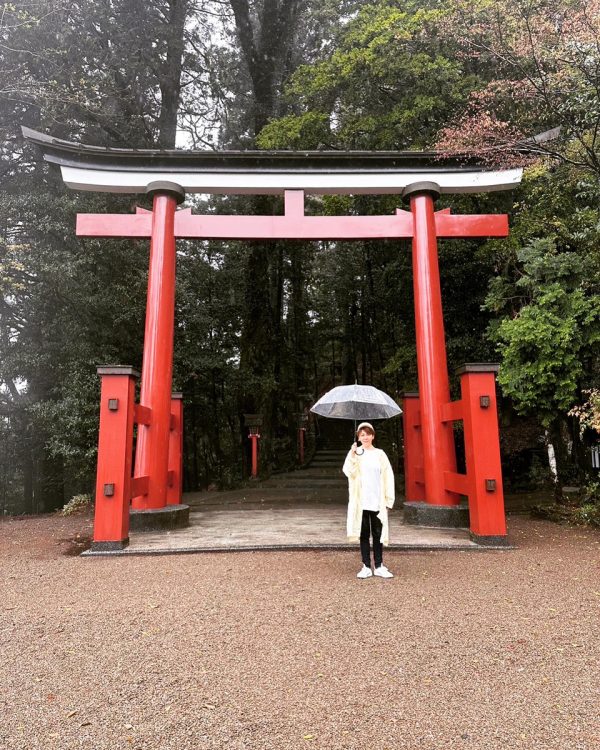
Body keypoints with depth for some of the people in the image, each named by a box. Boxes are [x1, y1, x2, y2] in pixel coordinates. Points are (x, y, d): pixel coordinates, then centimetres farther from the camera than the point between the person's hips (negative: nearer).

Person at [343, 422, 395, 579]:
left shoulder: (380, 454, 6)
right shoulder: (354, 452, 3)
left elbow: (388, 476, 4)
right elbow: (349, 472, -11)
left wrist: (388, 498, -2)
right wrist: (353, 456, -24)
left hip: (377, 501, 1)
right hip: (361, 501, -1)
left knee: (378, 534, 5)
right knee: (364, 534, 5)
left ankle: (379, 566, 15)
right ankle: (366, 567, 13)